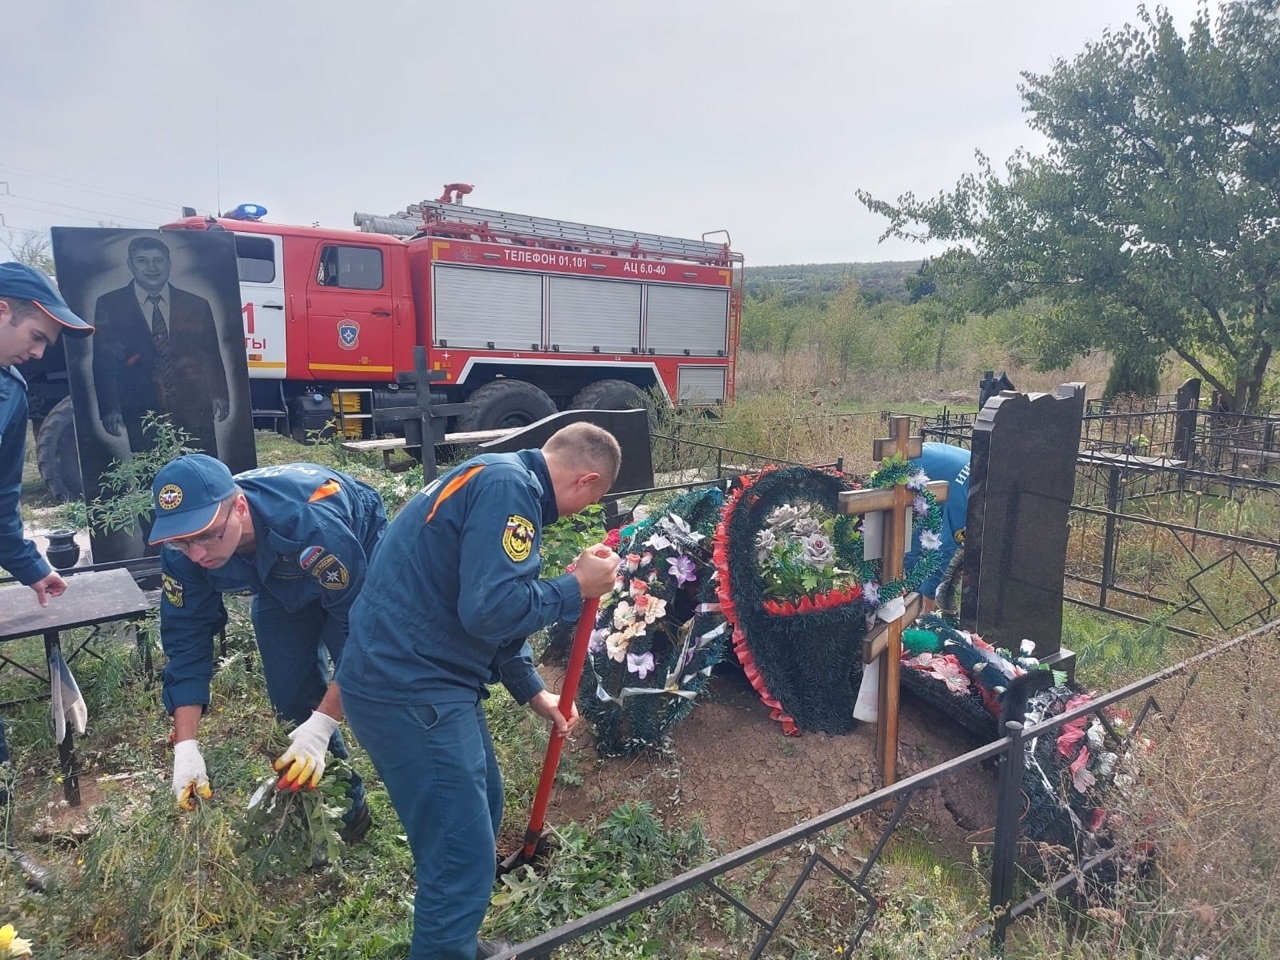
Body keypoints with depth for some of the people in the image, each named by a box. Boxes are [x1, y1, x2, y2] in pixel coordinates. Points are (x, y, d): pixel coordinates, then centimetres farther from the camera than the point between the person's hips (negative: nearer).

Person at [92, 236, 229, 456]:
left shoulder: (197, 306, 12)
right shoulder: (109, 305, 8)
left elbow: (212, 357, 12)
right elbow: (103, 363, 5)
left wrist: (219, 395, -1)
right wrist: (109, 409, -5)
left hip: (194, 412, 1)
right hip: (142, 416, -1)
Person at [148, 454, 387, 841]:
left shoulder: (311, 524, -45)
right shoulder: (184, 551, -28)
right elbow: (187, 640, -18)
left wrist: (321, 726, -43)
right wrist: (185, 746, -24)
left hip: (361, 565, -5)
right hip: (280, 581, 5)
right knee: (292, 694, 1)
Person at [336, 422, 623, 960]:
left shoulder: (501, 482, 15)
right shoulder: (509, 486, -18)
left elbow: (498, 607, 21)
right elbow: (491, 610, -27)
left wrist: (533, 693, 22)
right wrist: (577, 587, -13)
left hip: (420, 678, 11)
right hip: (408, 690, -11)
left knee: (480, 809, 23)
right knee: (462, 854, -1)